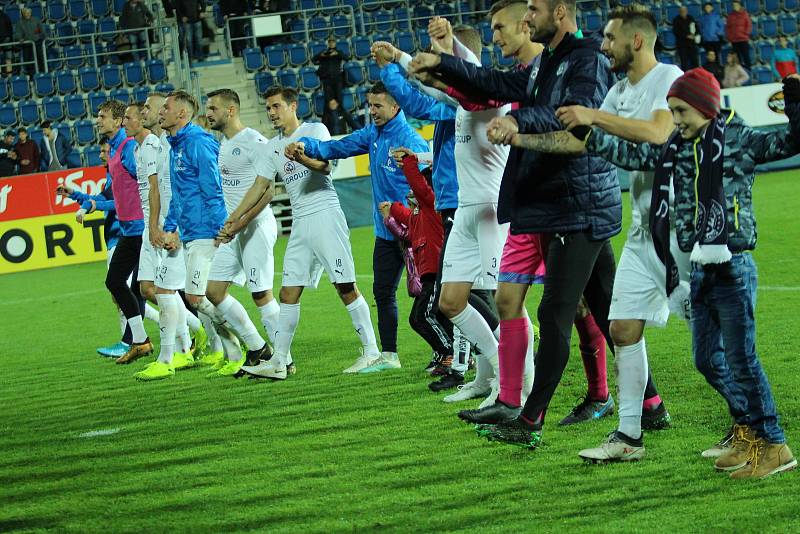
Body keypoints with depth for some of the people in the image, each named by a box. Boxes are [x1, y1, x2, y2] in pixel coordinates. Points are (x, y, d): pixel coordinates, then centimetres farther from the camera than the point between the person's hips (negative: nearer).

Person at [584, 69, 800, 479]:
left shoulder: (739, 140, -7)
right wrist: (589, 136, 4)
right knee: (707, 360, 12)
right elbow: (632, 154, 13)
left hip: (733, 268, -7)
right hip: (700, 272, 7)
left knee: (740, 357, -7)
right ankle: (747, 427, 28)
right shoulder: (675, 149, 10)